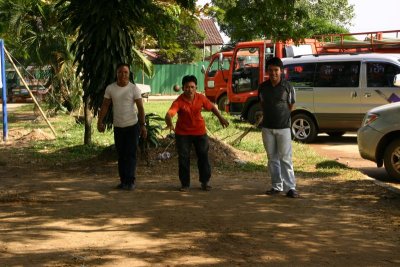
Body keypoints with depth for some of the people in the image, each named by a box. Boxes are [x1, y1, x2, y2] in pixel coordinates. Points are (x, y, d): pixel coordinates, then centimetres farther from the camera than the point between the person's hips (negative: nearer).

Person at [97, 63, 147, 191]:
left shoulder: (134, 88, -7)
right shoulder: (110, 88, 0)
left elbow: (140, 108, -8)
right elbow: (105, 106, 5)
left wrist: (143, 125, -15)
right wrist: (100, 121, -4)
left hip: (132, 126, -3)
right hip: (118, 127, 3)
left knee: (131, 154, -5)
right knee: (121, 155, 9)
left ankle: (130, 181, -3)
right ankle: (123, 181, 16)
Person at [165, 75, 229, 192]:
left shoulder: (201, 98, -9)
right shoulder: (179, 102, -21)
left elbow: (211, 107, 10)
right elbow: (169, 114, -35)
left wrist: (220, 117, 7)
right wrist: (170, 124, -54)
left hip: (199, 131, 3)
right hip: (183, 133, -3)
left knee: (203, 156, 7)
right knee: (183, 158, 0)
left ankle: (205, 181, 24)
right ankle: (185, 184, 15)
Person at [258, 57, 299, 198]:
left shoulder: (287, 87, -6)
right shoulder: (263, 87, 2)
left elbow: (291, 105, 6)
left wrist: (281, 117, 8)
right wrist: (268, 116, 12)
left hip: (283, 127, -3)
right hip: (267, 127, 4)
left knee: (285, 158, -5)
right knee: (272, 158, 9)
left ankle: (290, 187, -2)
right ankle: (277, 186, 18)